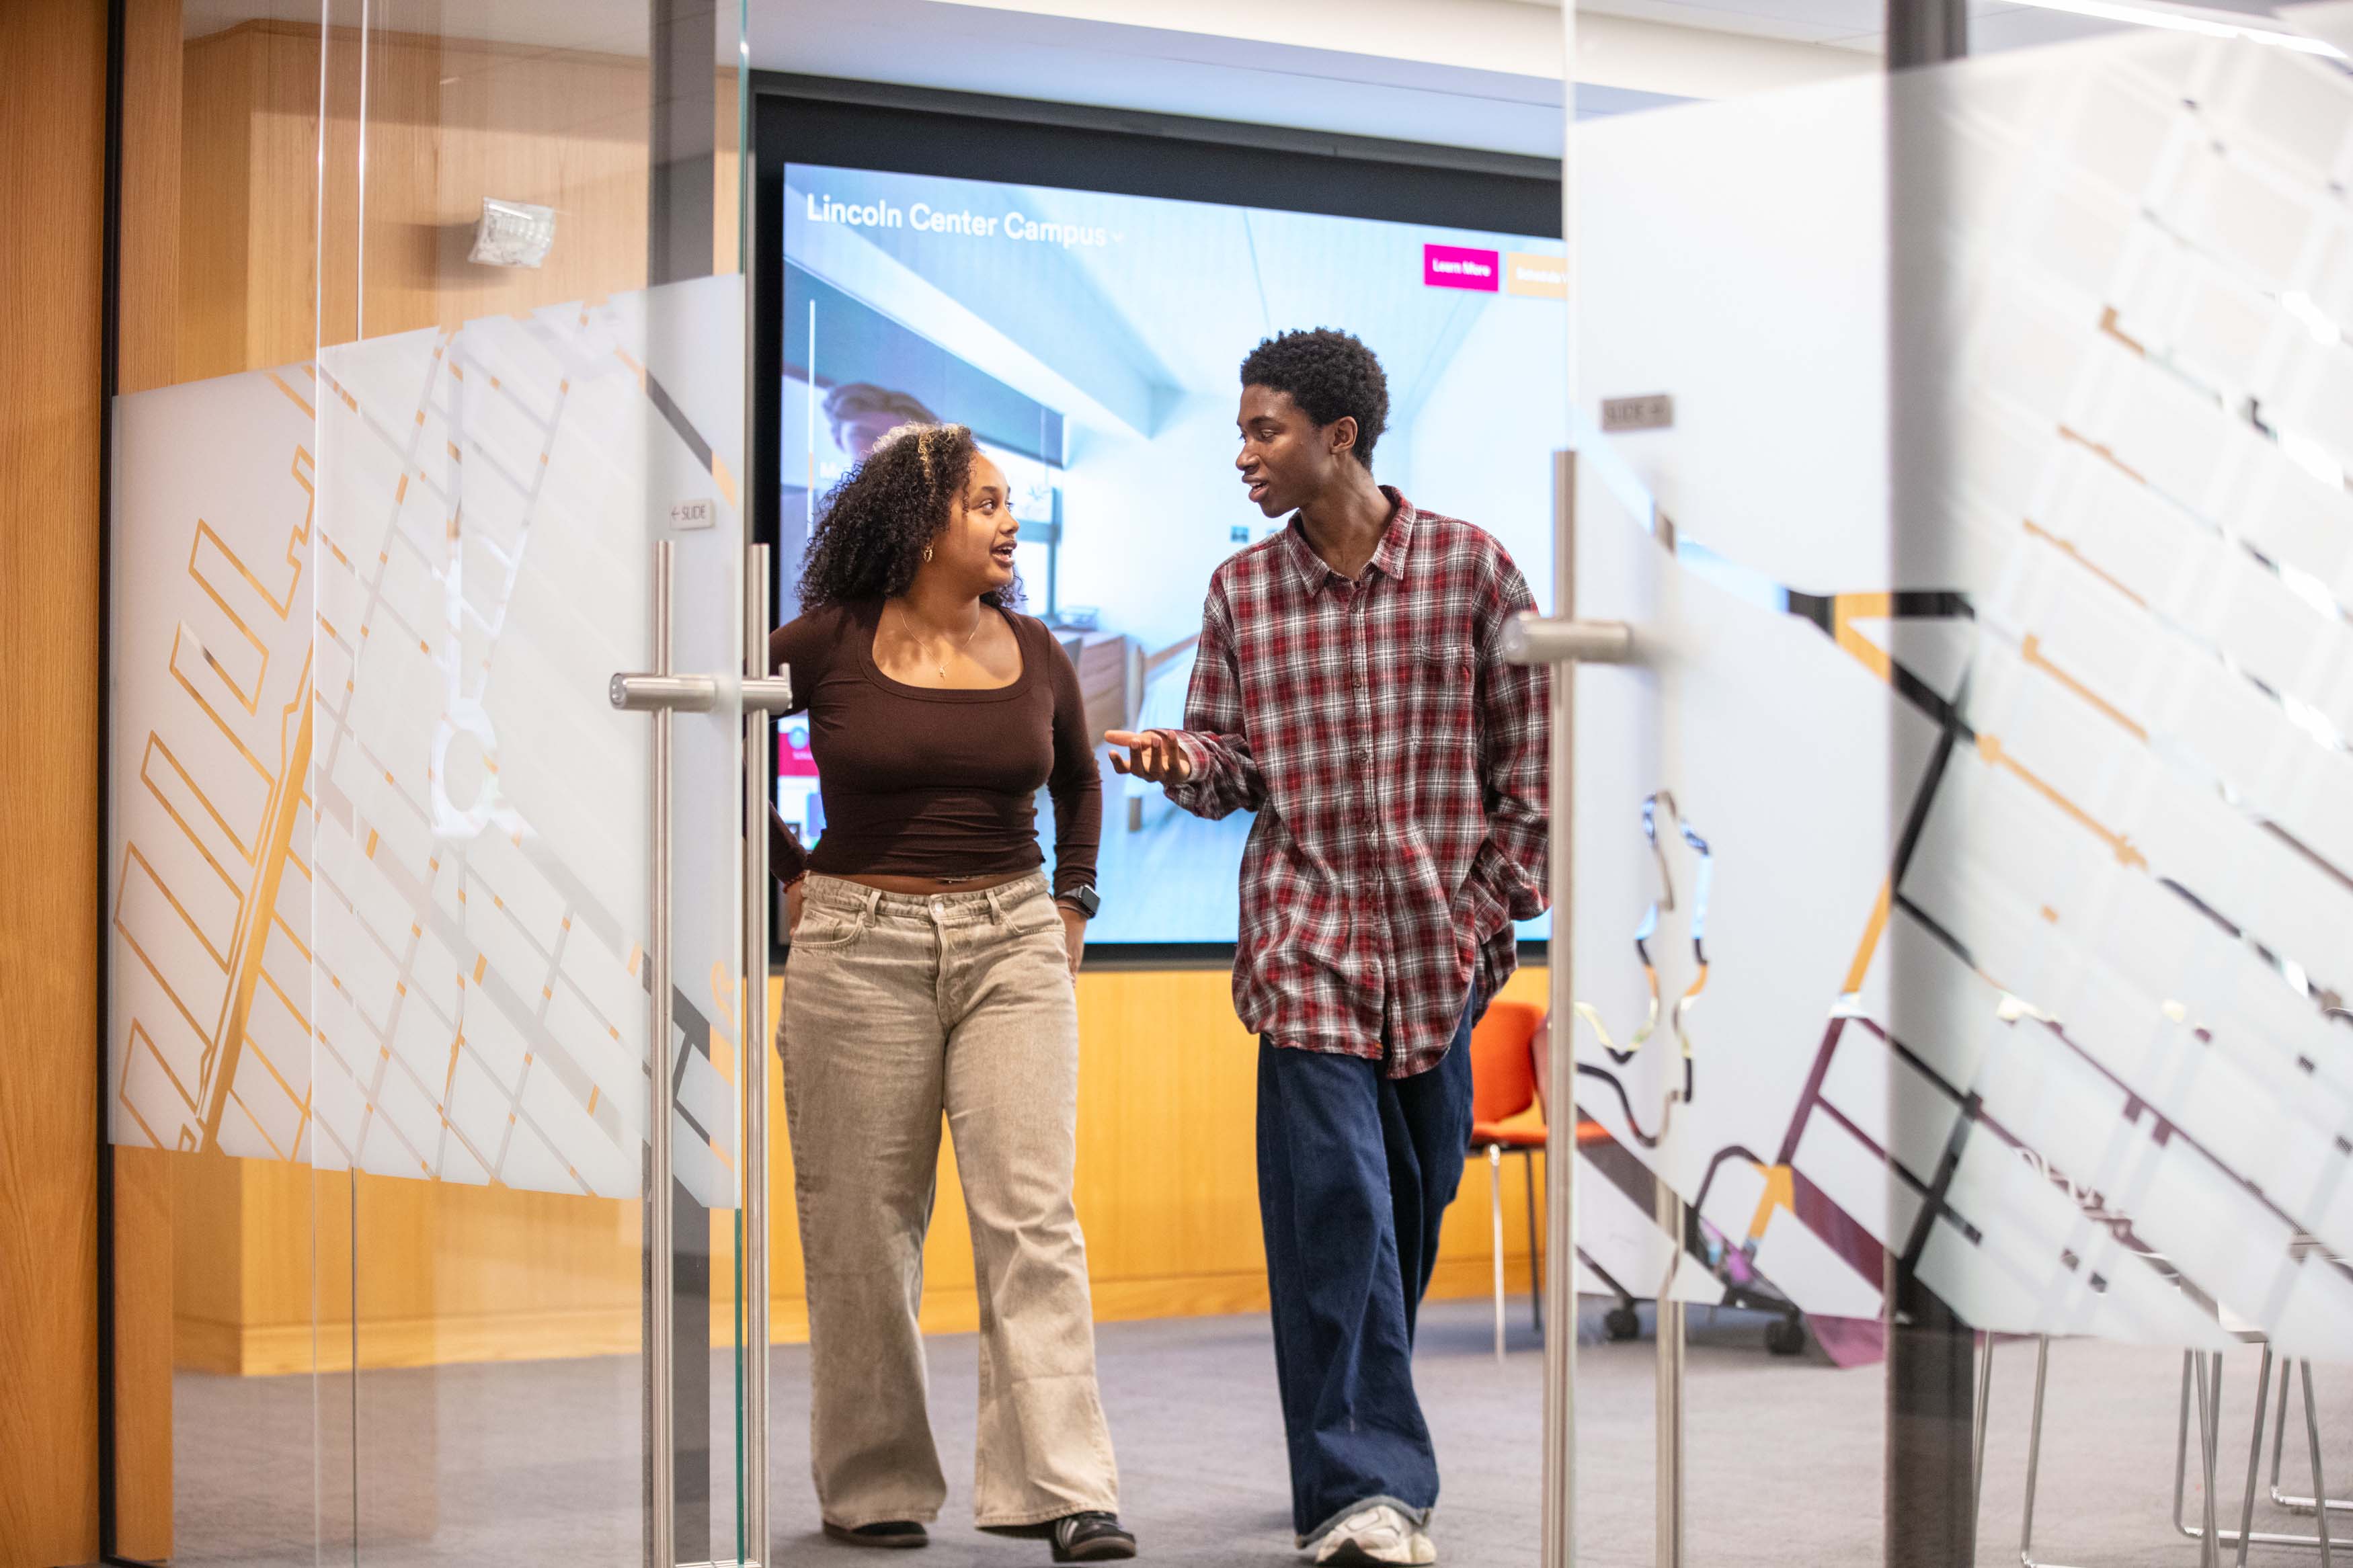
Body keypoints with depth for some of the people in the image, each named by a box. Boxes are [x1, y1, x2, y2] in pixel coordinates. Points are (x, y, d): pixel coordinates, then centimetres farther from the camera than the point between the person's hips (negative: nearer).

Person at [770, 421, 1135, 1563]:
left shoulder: (1033, 653, 7)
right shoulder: (826, 645, -4)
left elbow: (1078, 778, 25)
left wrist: (1072, 901, 15)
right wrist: (789, 876, 6)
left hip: (1013, 946, 2)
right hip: (861, 947, -2)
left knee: (1032, 1214, -7)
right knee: (864, 1227, 4)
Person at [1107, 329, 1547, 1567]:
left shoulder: (1469, 566, 0)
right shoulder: (1241, 590, 6)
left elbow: (1528, 747, 5)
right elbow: (1232, 763, 8)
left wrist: (1502, 897, 2)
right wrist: (1184, 759, -14)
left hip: (1441, 935, 0)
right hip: (1308, 932, 0)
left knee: (1417, 1196, 11)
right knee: (1334, 1194, -12)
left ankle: (1362, 1449, 29)